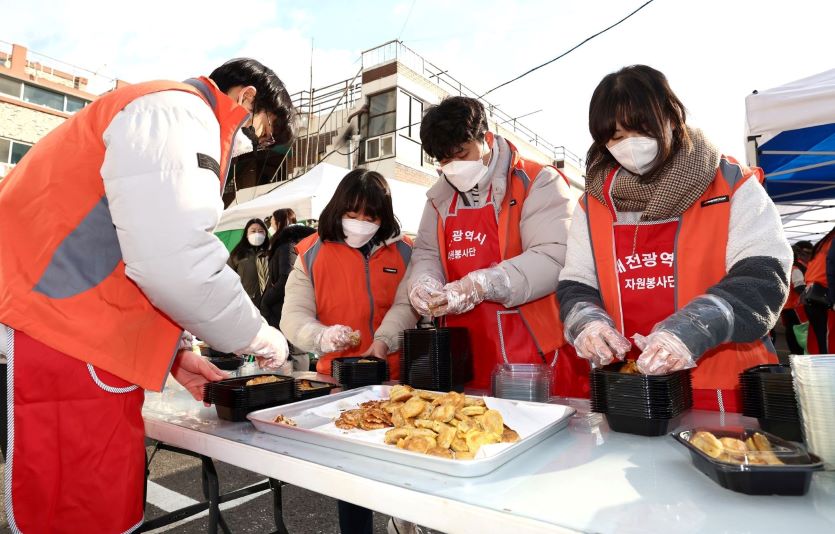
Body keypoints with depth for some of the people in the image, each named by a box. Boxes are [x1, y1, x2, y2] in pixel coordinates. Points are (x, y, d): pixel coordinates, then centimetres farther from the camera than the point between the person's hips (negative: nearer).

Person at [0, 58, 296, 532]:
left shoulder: (164, 120, 23)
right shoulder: (179, 112, -10)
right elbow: (176, 262, -24)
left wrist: (174, 354, 17)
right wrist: (261, 337, -9)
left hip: (77, 349, 10)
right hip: (62, 349, -10)